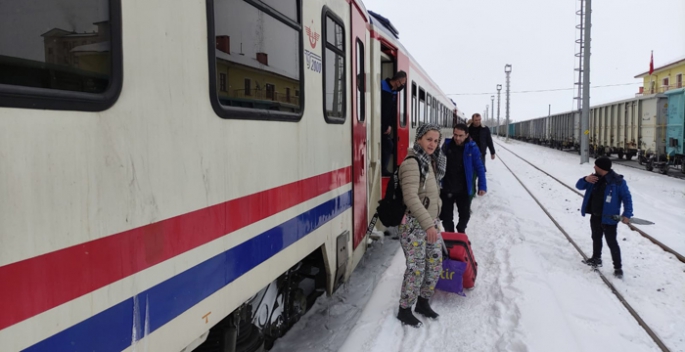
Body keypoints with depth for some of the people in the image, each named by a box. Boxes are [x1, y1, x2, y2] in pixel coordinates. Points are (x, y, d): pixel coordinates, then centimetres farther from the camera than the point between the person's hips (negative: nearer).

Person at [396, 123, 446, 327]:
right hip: (414, 225, -9)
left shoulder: (431, 162, 11)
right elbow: (411, 198, -28)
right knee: (416, 269, -3)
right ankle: (404, 310, 14)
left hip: (431, 222, 9)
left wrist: (433, 221, 19)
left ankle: (423, 302, 34)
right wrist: (428, 224, -32)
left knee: (435, 265, 15)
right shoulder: (411, 163, -18)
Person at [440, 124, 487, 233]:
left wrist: (482, 186, -14)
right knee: (446, 216, 10)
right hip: (446, 189, 1)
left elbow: (479, 168, -8)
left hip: (464, 189, -1)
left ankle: (461, 231, 43)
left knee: (465, 214, 15)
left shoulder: (472, 148, -9)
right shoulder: (447, 145, -4)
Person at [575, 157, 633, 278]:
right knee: (596, 237, 23)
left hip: (608, 218, -7)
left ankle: (618, 267, 9)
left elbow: (627, 197, -13)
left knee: (611, 242, -2)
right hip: (595, 216, 7)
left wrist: (627, 214, -20)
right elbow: (579, 186, 4)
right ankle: (596, 259, 42)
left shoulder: (617, 181, -18)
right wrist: (586, 179, -18)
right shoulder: (594, 178, 1)